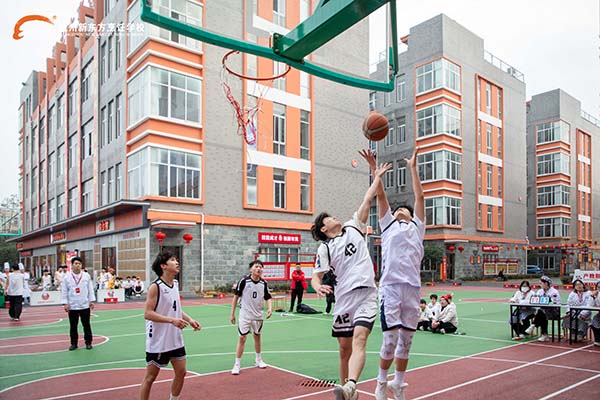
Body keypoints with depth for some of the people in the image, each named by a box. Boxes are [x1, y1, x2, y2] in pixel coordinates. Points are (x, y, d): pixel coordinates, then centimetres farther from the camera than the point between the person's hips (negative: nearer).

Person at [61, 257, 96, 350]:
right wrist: (65, 303, -6)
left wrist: (91, 301, 1)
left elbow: (90, 289, 5)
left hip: (85, 305, 0)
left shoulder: (86, 276, 1)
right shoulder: (67, 277, -2)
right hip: (72, 306, 0)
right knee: (73, 326, 8)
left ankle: (88, 342, 16)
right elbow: (64, 291, -1)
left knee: (86, 325, 6)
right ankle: (74, 343, 21)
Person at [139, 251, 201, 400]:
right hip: (158, 341, -7)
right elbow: (147, 313, -21)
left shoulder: (175, 284, 6)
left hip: (176, 339, 7)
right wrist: (172, 320, -28)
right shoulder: (155, 286, -17)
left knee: (181, 372, 12)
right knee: (150, 376, 5)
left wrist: (189, 319, 2)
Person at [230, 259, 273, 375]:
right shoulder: (244, 281, -14)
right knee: (242, 339, -5)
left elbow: (268, 297, 4)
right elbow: (236, 297, -6)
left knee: (257, 337, 18)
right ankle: (237, 364, 6)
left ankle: (259, 360, 35)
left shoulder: (264, 283, -4)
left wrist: (269, 308, -17)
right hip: (245, 315, -3)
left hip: (258, 316, 4)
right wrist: (232, 314, -4)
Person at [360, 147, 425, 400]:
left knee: (406, 340, 7)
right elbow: (380, 195, 13)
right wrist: (373, 167, 10)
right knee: (391, 339, -5)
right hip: (391, 286, -2)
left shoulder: (417, 227, 21)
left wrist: (413, 167, 20)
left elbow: (420, 197, 18)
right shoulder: (388, 225, 18)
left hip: (413, 287, 2)